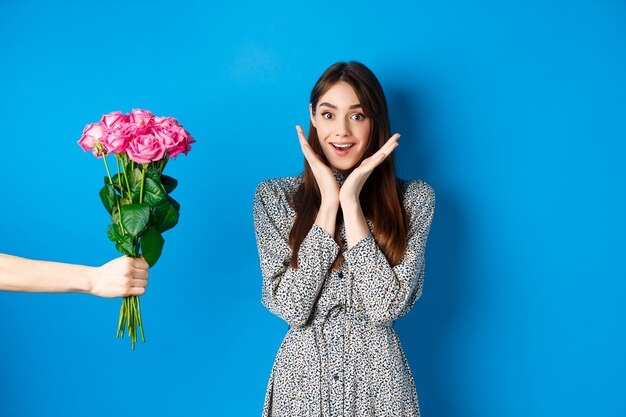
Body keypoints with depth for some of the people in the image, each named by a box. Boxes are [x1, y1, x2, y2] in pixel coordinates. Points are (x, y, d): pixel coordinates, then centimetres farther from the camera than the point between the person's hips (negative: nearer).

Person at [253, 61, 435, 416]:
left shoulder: (413, 199, -6)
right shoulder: (274, 196, -5)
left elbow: (386, 308, -16)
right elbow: (291, 309, -14)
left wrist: (351, 201, -18)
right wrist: (328, 202, -17)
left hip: (377, 384, 0)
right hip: (301, 380, 0)